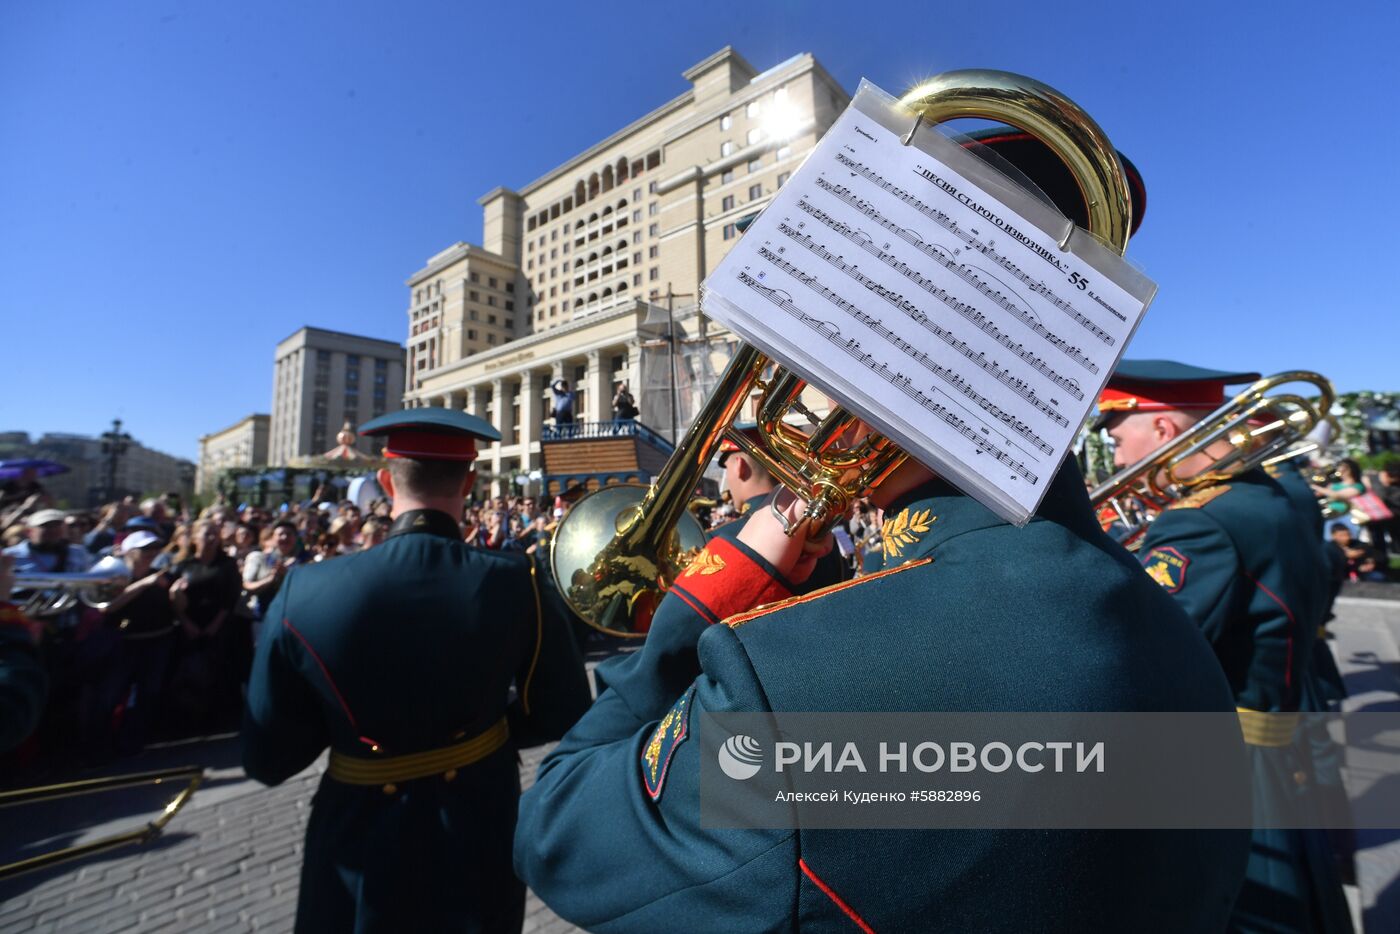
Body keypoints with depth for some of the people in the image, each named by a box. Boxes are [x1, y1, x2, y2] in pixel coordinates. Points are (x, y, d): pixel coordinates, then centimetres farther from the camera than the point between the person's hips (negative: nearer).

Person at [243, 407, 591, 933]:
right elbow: (562, 715, -10)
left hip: (360, 859, 0)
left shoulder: (305, 592, -22)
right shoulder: (515, 586, -22)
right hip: (480, 844, 1)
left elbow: (267, 759, -10)